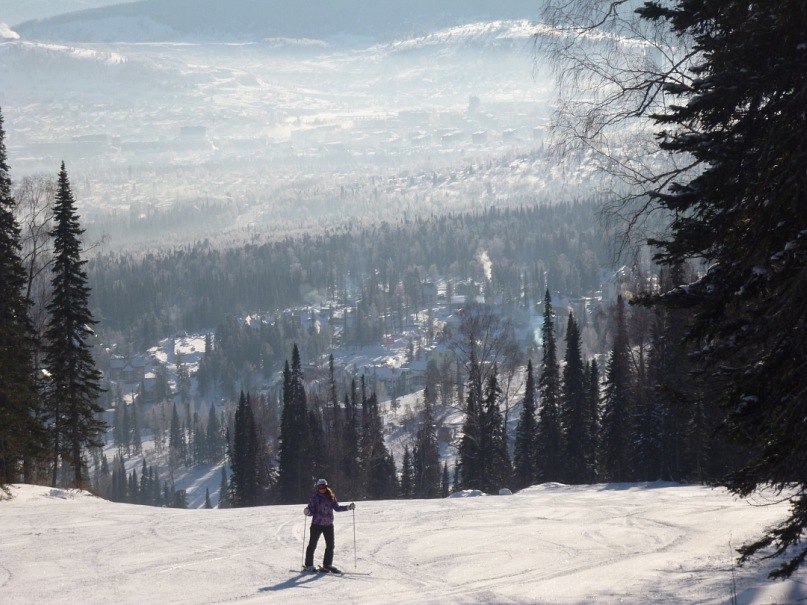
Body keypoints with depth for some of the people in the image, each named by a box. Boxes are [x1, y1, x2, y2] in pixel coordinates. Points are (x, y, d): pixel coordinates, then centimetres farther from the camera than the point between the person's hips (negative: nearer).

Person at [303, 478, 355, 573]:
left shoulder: (331, 497, 5)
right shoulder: (314, 497, -6)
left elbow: (337, 507, 12)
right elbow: (311, 511, -7)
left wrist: (348, 507, 4)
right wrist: (307, 512, -28)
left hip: (328, 525, 4)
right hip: (317, 524, -4)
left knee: (330, 545, 5)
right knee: (312, 545, 0)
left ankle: (327, 565, 17)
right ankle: (309, 565, 8)